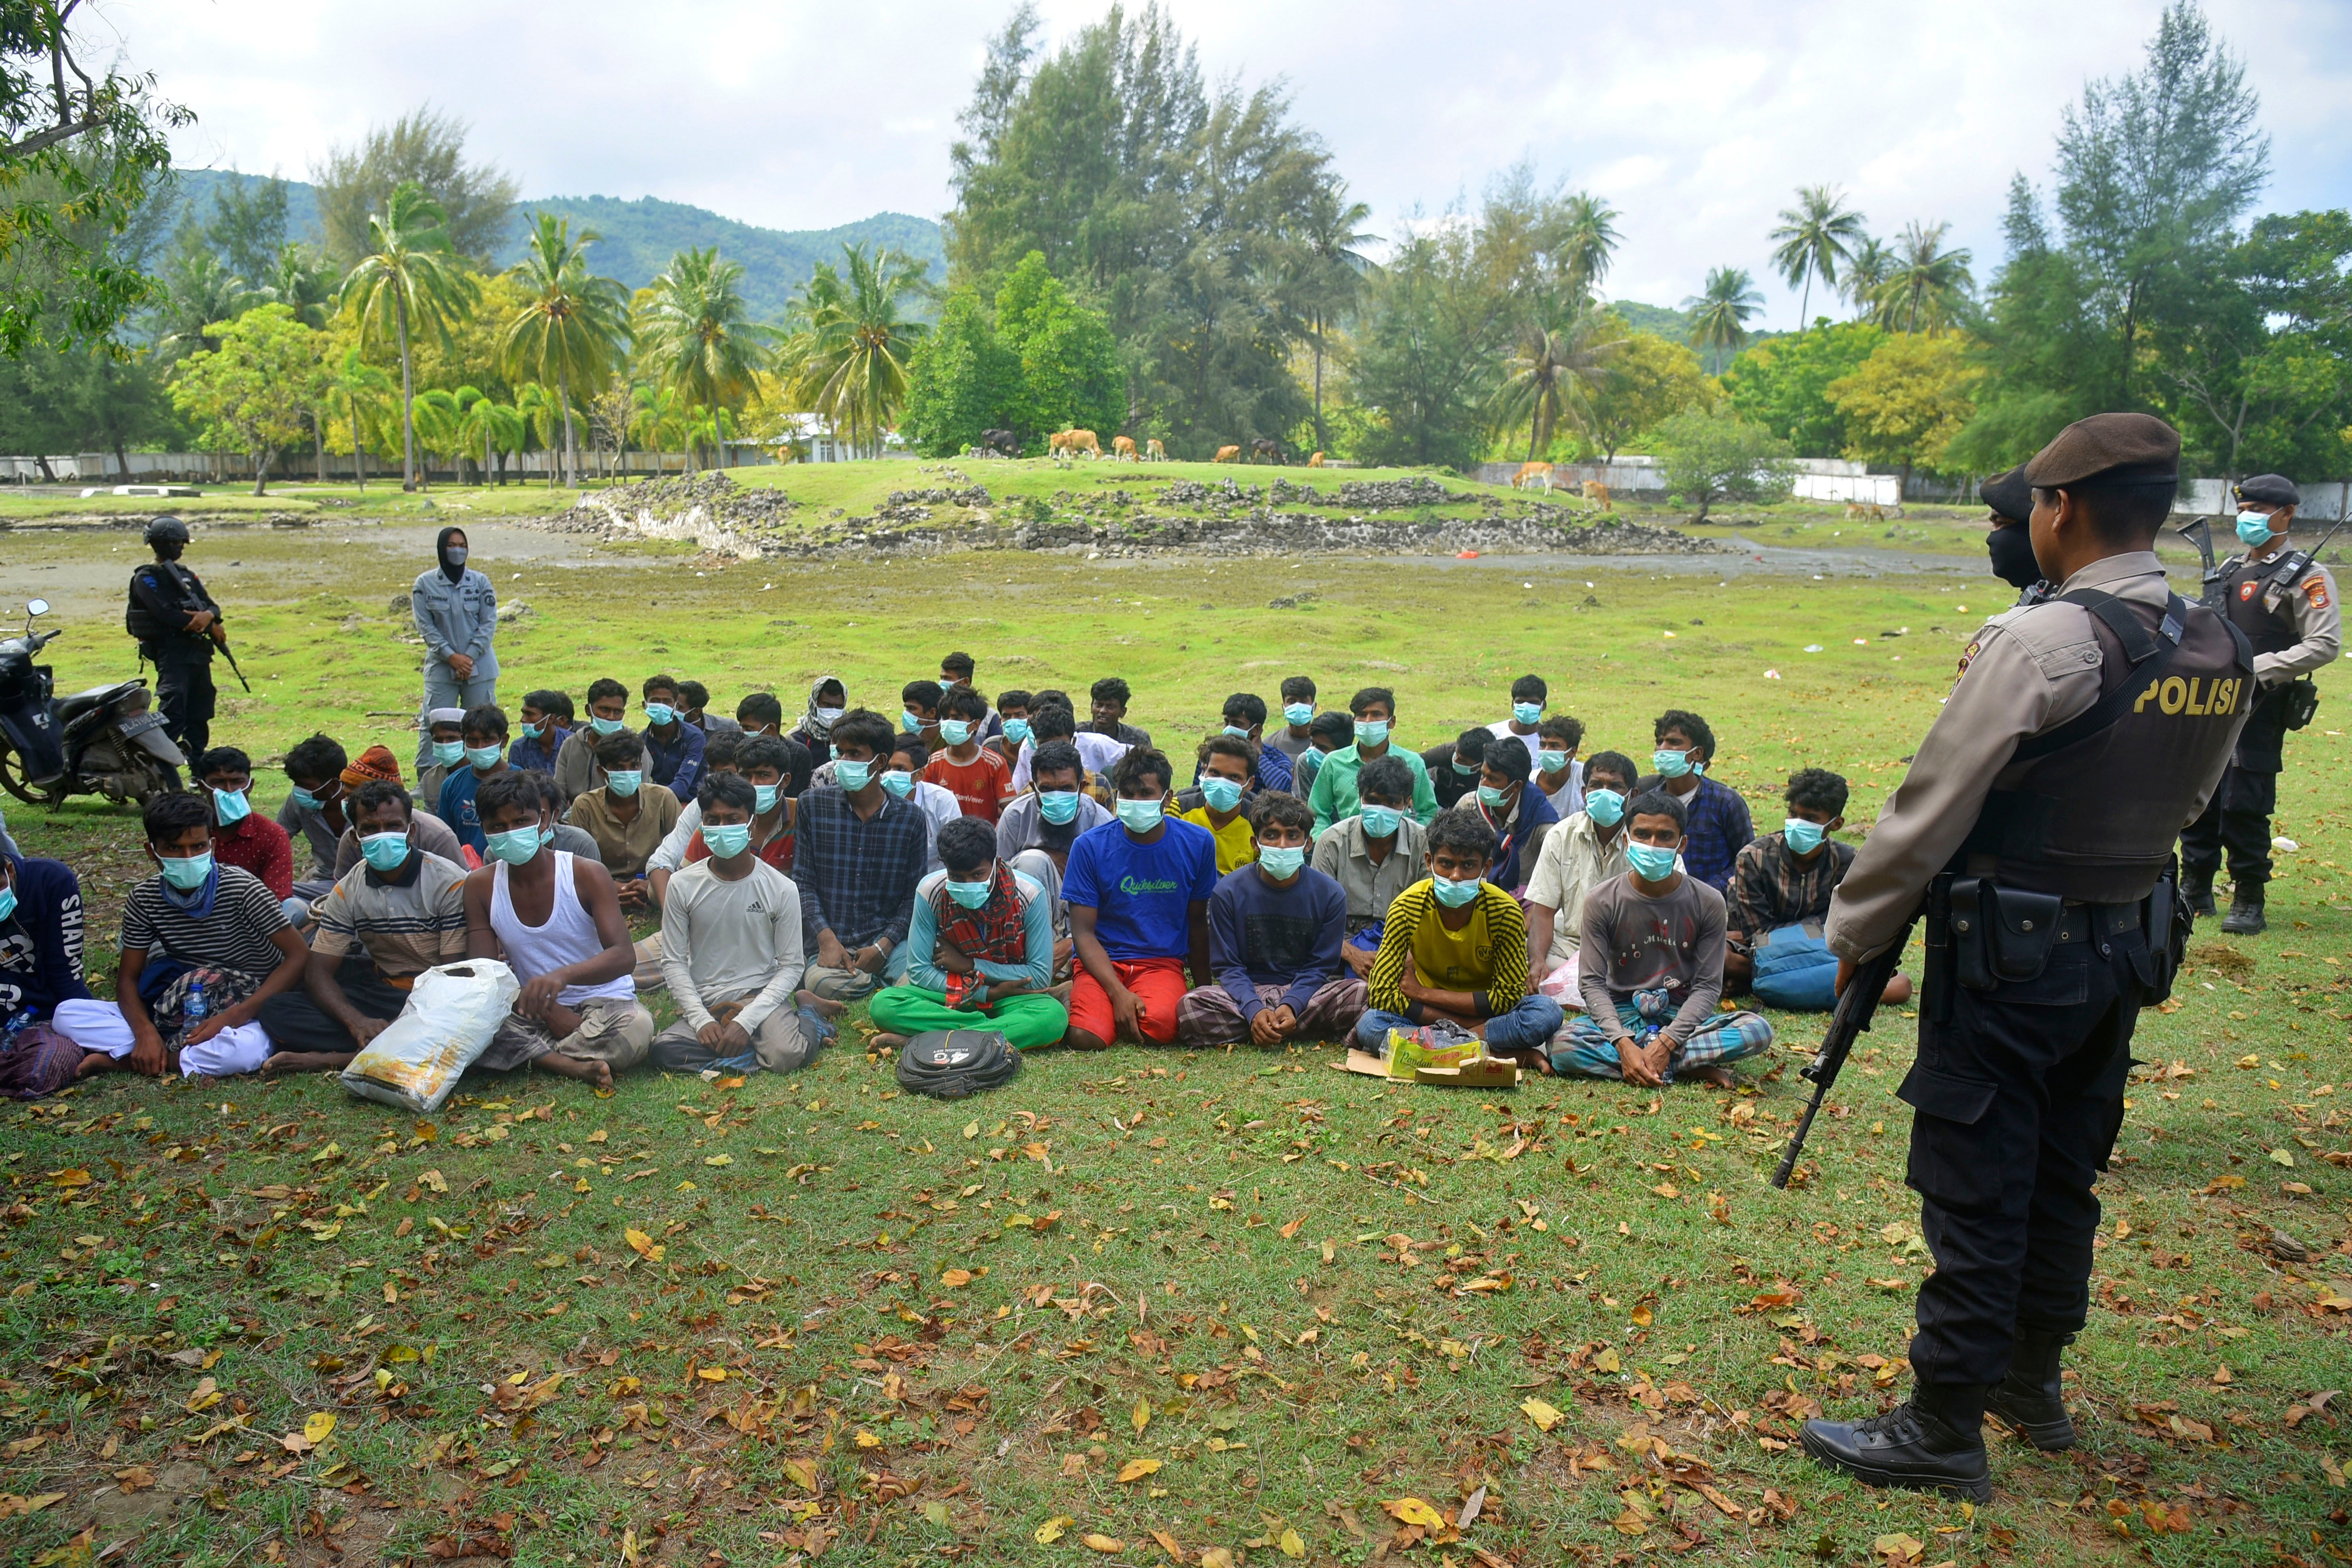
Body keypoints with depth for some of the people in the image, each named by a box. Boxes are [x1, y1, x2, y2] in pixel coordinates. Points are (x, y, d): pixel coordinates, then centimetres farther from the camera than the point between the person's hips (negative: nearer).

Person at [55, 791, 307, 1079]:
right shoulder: (144, 900, -2)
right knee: (67, 1015, -11)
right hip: (177, 1014, 4)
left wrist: (232, 1018, -26)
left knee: (244, 1050, -39)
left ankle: (122, 1059, -19)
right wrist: (145, 1032, -19)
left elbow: (300, 957, -17)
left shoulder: (242, 889, -15)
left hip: (246, 1013, -4)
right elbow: (127, 979, 3)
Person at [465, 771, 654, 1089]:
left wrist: (563, 976, -42)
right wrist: (550, 1013, -22)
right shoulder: (480, 886, 0)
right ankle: (573, 1066, -29)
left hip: (603, 1003, -2)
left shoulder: (587, 875, -10)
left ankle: (533, 1055, -17)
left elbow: (624, 956, -21)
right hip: (535, 1012, 2)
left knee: (636, 1027, -37)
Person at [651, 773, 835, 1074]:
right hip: (704, 1004, 2)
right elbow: (674, 962, 2)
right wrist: (702, 1020, -12)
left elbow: (791, 966, -3)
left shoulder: (782, 889, -4)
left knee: (787, 1056, -33)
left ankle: (808, 1024, 1)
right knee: (664, 1050, -29)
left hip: (761, 996, -2)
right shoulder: (682, 886, 0)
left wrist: (746, 1021, -16)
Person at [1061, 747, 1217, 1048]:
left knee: (1159, 1028, -33)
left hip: (1163, 962, 0)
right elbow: (1084, 932, -5)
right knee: (1086, 1037, -29)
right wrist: (1118, 992, -19)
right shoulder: (1090, 846, -3)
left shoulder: (1197, 844, 1)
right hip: (1103, 963, 0)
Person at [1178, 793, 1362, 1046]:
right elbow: (1228, 966, -5)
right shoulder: (1229, 891, -4)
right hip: (1248, 994, -1)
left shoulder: (1330, 894, -2)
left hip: (1304, 994, 1)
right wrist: (1254, 1010, -24)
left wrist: (1290, 1005, -20)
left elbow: (1320, 967, -1)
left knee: (1361, 994, -29)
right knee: (1191, 1006, -31)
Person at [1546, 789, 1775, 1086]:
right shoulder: (1601, 902, -5)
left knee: (1758, 1031, -27)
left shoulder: (1708, 902, -3)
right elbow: (1592, 982, -8)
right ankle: (1693, 1067, -23)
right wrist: (1624, 1045, -24)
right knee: (1564, 1045, -32)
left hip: (1682, 1016, 1)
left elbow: (1708, 985, -6)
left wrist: (1666, 1042, -21)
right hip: (1622, 1014, -1)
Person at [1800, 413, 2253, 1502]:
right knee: (2063, 1176, 19)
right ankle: (2032, 1385, 35)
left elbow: (1928, 811, -17)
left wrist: (1855, 929, -6)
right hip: (2127, 949, 8)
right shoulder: (2223, 654, 3)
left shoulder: (2040, 644, -21)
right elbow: (2186, 805, 15)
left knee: (1975, 1193, 1)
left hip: (2012, 959, -7)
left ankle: (1943, 1433, 11)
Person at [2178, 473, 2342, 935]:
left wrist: (2257, 669, -18)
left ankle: (2249, 903, 5)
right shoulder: (2229, 570, 16)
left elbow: (2325, 645, -12)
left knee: (2244, 806, -6)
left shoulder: (2305, 576, -4)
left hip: (2259, 710, -6)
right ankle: (2196, 891, 21)